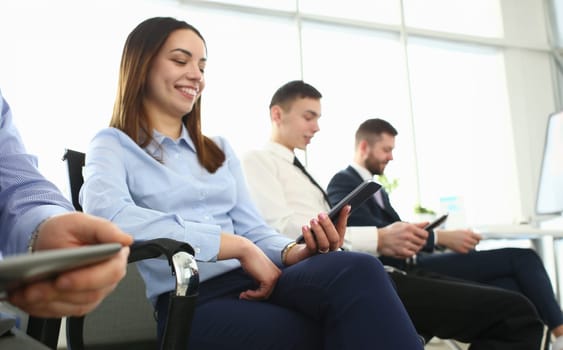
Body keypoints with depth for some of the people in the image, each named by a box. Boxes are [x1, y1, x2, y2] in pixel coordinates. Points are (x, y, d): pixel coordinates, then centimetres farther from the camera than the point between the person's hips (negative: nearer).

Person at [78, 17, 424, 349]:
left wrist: (295, 252, -12)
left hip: (250, 284, 5)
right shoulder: (113, 145, 7)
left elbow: (255, 231, 13)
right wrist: (238, 246, -18)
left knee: (356, 270, -28)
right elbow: (106, 214, -17)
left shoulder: (219, 149, 22)